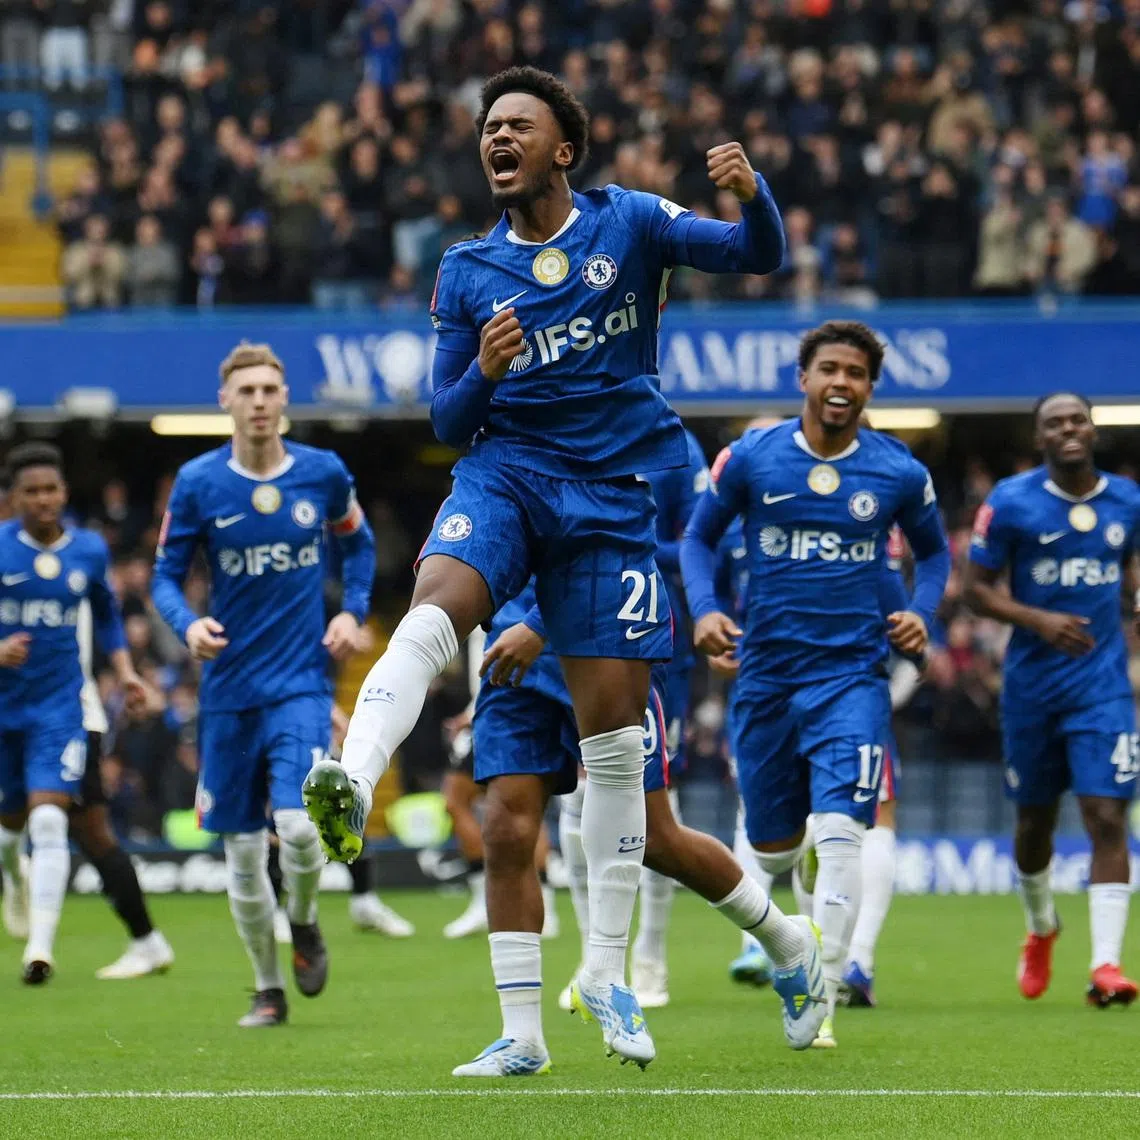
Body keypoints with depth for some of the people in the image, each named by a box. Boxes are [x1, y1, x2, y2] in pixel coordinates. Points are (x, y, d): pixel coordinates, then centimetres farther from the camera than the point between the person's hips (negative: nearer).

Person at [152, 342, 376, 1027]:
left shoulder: (324, 474, -1)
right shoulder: (198, 483, -4)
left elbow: (358, 544, 18)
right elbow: (166, 576, 3)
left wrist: (353, 612, 3)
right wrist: (188, 624, -17)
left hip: (303, 683, -1)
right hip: (230, 689, 1)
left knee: (300, 827, -19)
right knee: (242, 848, 5)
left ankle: (304, 923, 14)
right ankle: (268, 989, 22)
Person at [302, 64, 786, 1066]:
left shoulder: (629, 223, 5)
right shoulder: (467, 273, 10)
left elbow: (758, 256, -2)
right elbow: (449, 421, 11)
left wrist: (752, 191, -24)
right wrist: (483, 372, -12)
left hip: (615, 494, -1)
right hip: (505, 470, 1)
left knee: (615, 735, -2)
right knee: (435, 604, -33)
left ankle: (606, 972, 8)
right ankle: (351, 787, -55)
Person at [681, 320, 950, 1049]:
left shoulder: (899, 473, -1)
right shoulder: (750, 460, -2)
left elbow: (934, 550, 16)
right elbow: (699, 536, 10)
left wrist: (922, 612, -2)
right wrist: (705, 609, -7)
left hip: (853, 673, -1)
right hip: (767, 670, 2)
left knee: (838, 836, -17)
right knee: (774, 846, 12)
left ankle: (821, 1002, -15)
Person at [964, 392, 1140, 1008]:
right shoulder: (1010, 503, -6)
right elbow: (976, 587, -4)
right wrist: (1038, 620, -19)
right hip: (1032, 681, 0)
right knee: (1035, 819, 13)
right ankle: (1041, 929, 41)